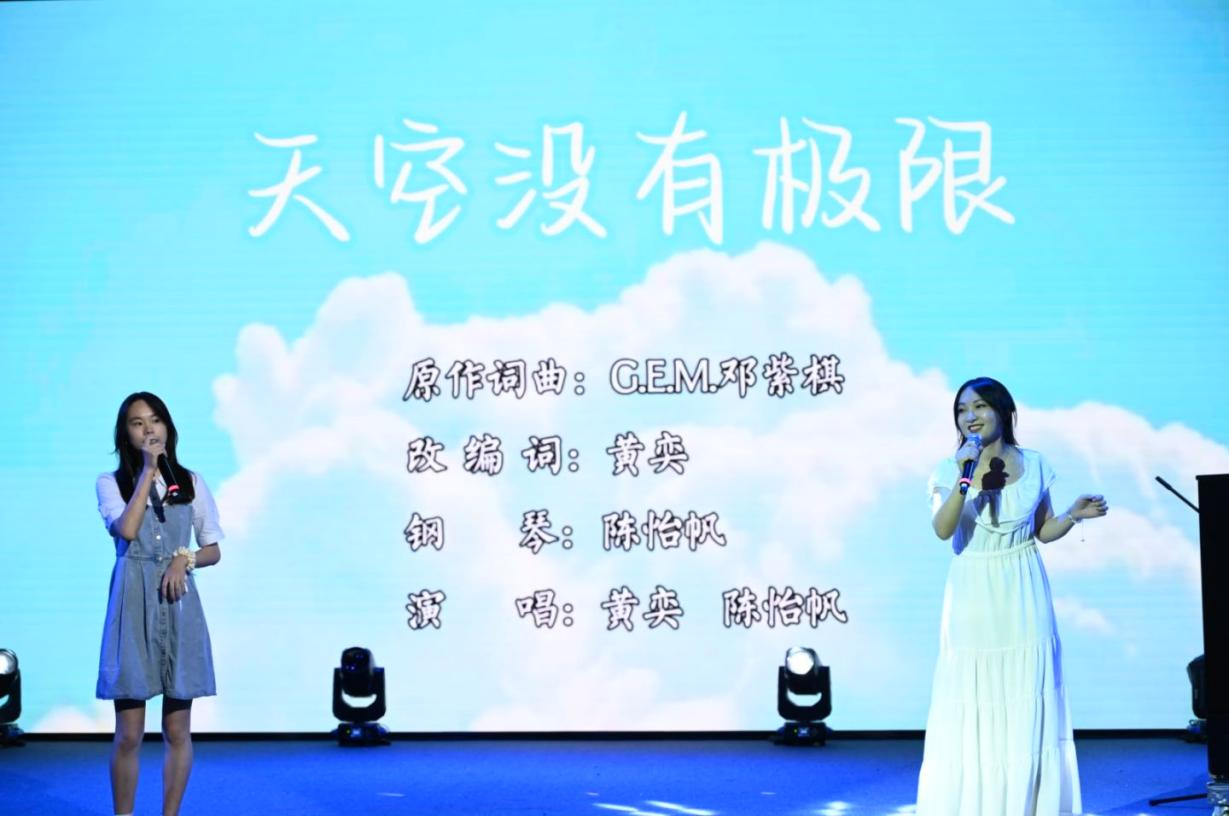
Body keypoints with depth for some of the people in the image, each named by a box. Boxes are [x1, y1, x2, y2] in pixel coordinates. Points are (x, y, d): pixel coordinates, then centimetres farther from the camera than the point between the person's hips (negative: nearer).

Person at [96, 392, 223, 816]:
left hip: (179, 605, 2)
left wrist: (185, 559, -10)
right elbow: (127, 530, -16)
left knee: (177, 729, 4)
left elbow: (214, 549, 11)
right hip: (133, 606, -2)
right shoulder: (110, 483, 3)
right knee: (129, 733, -1)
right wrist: (147, 470, -10)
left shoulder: (191, 482, 9)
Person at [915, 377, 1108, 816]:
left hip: (1022, 599, 2)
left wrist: (1074, 515, -7)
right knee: (971, 711, -1)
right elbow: (942, 530, -19)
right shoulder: (950, 470, -4)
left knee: (1027, 712, 4)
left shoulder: (1034, 465, 2)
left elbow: (1042, 532, 11)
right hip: (974, 601, -2)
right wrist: (965, 482, -29)